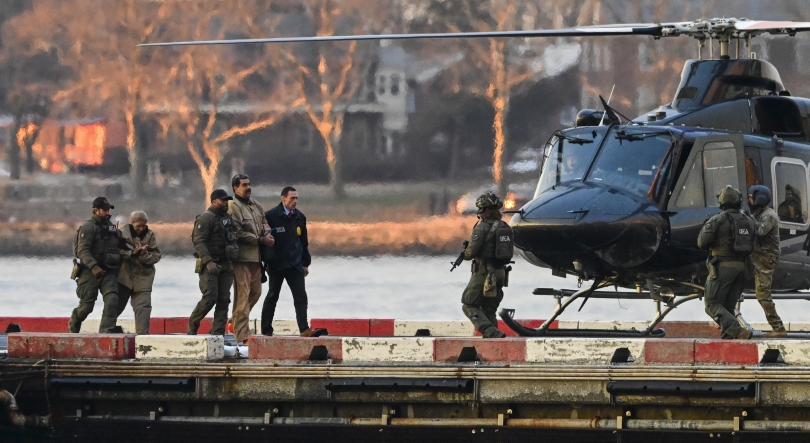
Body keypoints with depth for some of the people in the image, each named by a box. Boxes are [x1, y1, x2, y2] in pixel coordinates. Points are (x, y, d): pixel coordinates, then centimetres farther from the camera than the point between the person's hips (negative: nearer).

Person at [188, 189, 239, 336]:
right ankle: (193, 324, 7)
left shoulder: (228, 218, 18)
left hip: (225, 266, 7)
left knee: (224, 300, 1)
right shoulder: (205, 218, -7)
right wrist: (208, 262, -25)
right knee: (210, 298, -14)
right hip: (209, 265, -7)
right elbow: (199, 242, -16)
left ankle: (218, 333, 2)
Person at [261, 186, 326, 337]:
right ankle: (266, 330, 12)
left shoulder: (300, 217, 9)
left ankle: (304, 329, -11)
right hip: (276, 264, -4)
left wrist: (305, 263, 14)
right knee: (272, 296, 5)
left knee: (300, 296, -5)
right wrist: (265, 261, -11)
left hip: (295, 264, 4)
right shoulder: (271, 216, -7)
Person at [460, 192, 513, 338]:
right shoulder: (505, 227, 8)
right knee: (489, 309, 15)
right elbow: (509, 254, 12)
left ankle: (492, 333, -19)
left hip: (483, 273, -7)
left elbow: (471, 252, -16)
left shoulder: (482, 228, -15)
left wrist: (465, 254, 5)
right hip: (500, 273, 7)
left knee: (469, 306, -2)